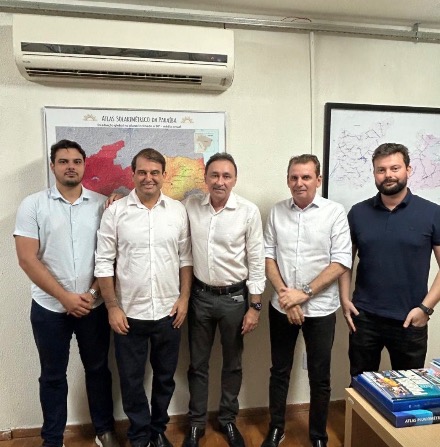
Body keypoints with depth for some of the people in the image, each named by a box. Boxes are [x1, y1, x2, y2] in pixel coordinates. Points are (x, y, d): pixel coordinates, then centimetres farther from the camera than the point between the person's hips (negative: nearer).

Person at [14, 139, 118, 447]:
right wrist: (65, 297, -13)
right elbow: (27, 259, -9)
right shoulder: (33, 205, -4)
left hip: (94, 306, 1)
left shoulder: (101, 203, -1)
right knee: (53, 376, 14)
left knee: (98, 369, 15)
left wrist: (93, 292, -8)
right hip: (50, 308, -1)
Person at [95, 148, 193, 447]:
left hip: (168, 312, 2)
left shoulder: (178, 211, -1)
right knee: (131, 379, 14)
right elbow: (104, 263, -5)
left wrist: (184, 298, -1)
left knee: (165, 377, 18)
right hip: (129, 313, -1)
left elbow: (186, 258, 4)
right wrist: (112, 307, -7)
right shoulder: (115, 212, -6)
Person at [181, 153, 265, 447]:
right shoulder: (190, 206, -4)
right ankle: (197, 422, 36)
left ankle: (228, 419, 39)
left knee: (233, 364, 16)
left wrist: (255, 306, -7)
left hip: (235, 297, -1)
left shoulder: (249, 211, -11)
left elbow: (256, 261, -7)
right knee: (198, 364, 15)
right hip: (200, 295, 2)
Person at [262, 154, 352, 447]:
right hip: (282, 307, 2)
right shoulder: (277, 212, 1)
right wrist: (284, 293, -10)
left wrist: (304, 293, -16)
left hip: (321, 309, -2)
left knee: (320, 377, 12)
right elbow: (268, 256, 2)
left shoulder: (335, 212, -7)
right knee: (280, 371, 16)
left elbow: (342, 262, -11)